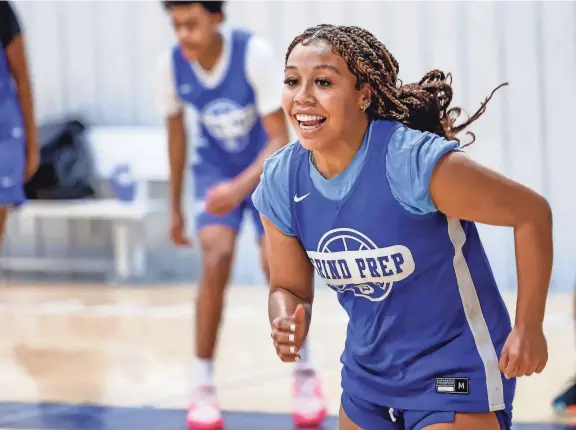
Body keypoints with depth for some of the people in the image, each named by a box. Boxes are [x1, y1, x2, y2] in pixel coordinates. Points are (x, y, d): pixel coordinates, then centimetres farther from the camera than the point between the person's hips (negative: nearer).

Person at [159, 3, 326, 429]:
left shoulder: (255, 53, -28)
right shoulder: (173, 64, -17)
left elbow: (281, 139, -26)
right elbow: (176, 130, 2)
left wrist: (241, 187, -41)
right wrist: (176, 207, 8)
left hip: (266, 168, -2)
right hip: (216, 169, 2)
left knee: (277, 264, -16)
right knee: (217, 258, -20)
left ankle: (305, 375, 8)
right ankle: (204, 386, -11)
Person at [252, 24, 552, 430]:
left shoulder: (417, 163, -27)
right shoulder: (280, 182, -9)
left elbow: (533, 213, -17)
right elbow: (289, 287, 4)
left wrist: (529, 327, -15)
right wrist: (287, 324, -19)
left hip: (455, 371, -6)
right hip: (367, 373, 6)